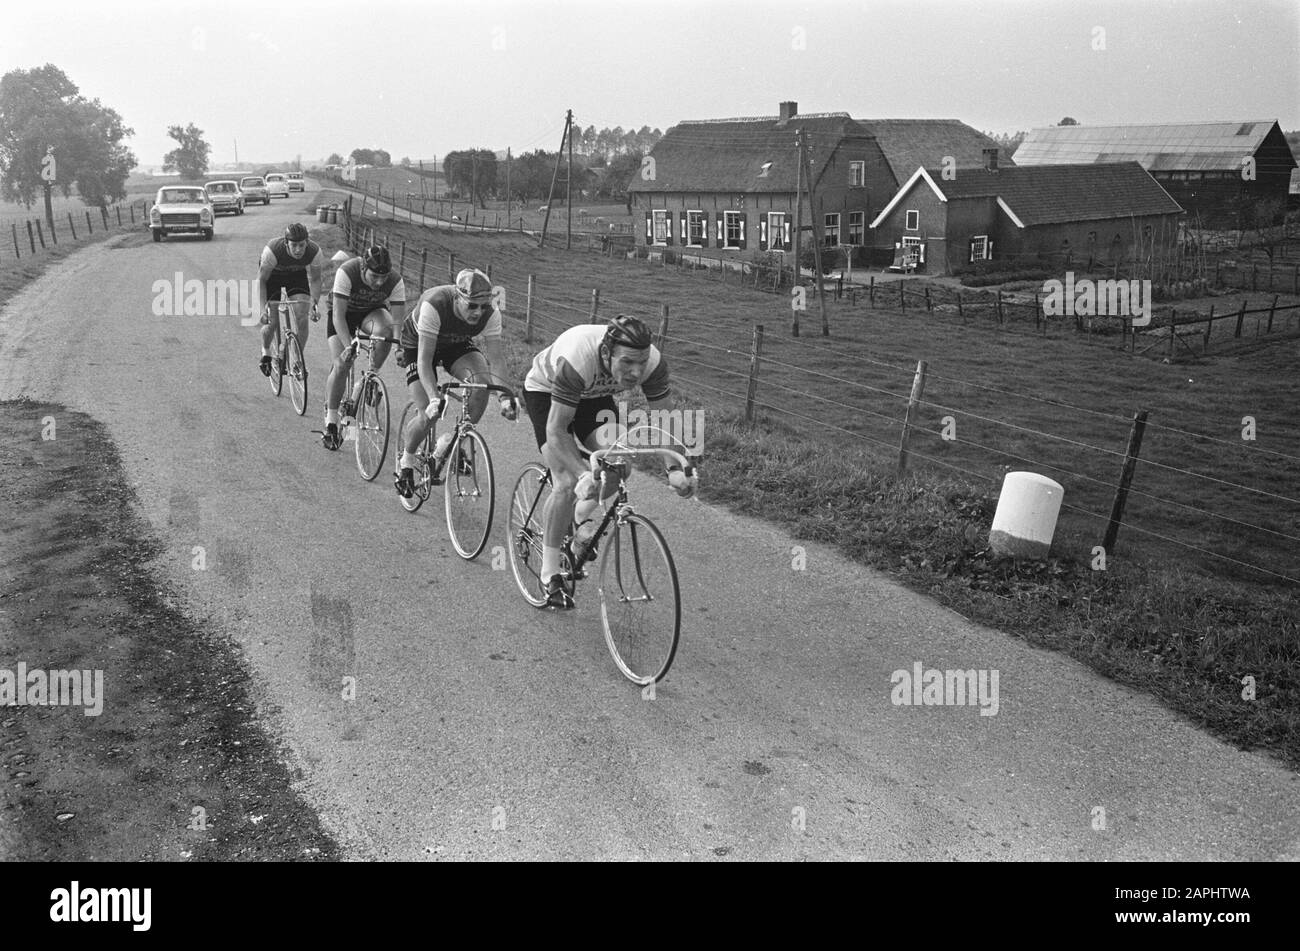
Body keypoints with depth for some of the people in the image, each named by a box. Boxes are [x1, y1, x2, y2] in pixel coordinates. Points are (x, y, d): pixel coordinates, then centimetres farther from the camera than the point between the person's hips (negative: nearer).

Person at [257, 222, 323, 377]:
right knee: (271, 322, -9)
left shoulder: (314, 251, -31)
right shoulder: (272, 250, -38)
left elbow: (314, 280, -16)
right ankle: (266, 352, 23)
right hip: (272, 275, -2)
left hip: (297, 275, 2)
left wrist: (314, 306, -29)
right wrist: (262, 310, -38)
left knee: (302, 318, -17)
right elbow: (261, 280, -28)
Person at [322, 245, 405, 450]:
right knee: (341, 364, -16)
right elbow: (338, 315, -34)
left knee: (384, 331, -33)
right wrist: (348, 346, -43)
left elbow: (398, 319, -25)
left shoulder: (395, 281, -28)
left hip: (373, 311, 2)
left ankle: (364, 383, -13)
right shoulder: (346, 272, -35)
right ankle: (330, 423, -3)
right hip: (344, 312, -1)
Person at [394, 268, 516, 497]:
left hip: (457, 345, 3)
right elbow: (424, 359, -39)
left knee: (482, 381, -28)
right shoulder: (433, 306, -39)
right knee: (429, 415, -17)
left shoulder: (491, 315, -28)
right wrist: (434, 398, -50)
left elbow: (496, 357, -25)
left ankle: (453, 442, -7)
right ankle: (405, 464, 13)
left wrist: (504, 396, -40)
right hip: (418, 344, -3)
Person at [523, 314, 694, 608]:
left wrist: (675, 468, -34)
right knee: (568, 484, -19)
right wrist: (585, 476, -49)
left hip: (593, 395, 5)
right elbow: (555, 432, -38)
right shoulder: (576, 361, -43)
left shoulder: (653, 362, -30)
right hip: (545, 391, -4)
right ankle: (549, 575, -3)